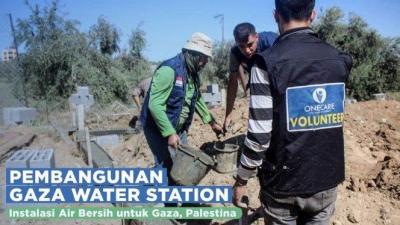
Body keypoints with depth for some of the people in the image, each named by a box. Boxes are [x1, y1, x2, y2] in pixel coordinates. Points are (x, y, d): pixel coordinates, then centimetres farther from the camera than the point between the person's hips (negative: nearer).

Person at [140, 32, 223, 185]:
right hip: (159, 129, -9)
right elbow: (154, 104, -28)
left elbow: (197, 99, 20)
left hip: (179, 128, 9)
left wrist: (212, 122, 20)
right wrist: (169, 133, -28)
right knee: (167, 167, -8)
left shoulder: (193, 73, 5)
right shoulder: (169, 70, -24)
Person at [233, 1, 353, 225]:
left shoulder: (268, 62, -16)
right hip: (327, 178, 4)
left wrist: (242, 179, -6)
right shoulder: (339, 59, -1)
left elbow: (259, 134, -18)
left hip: (283, 181, -3)